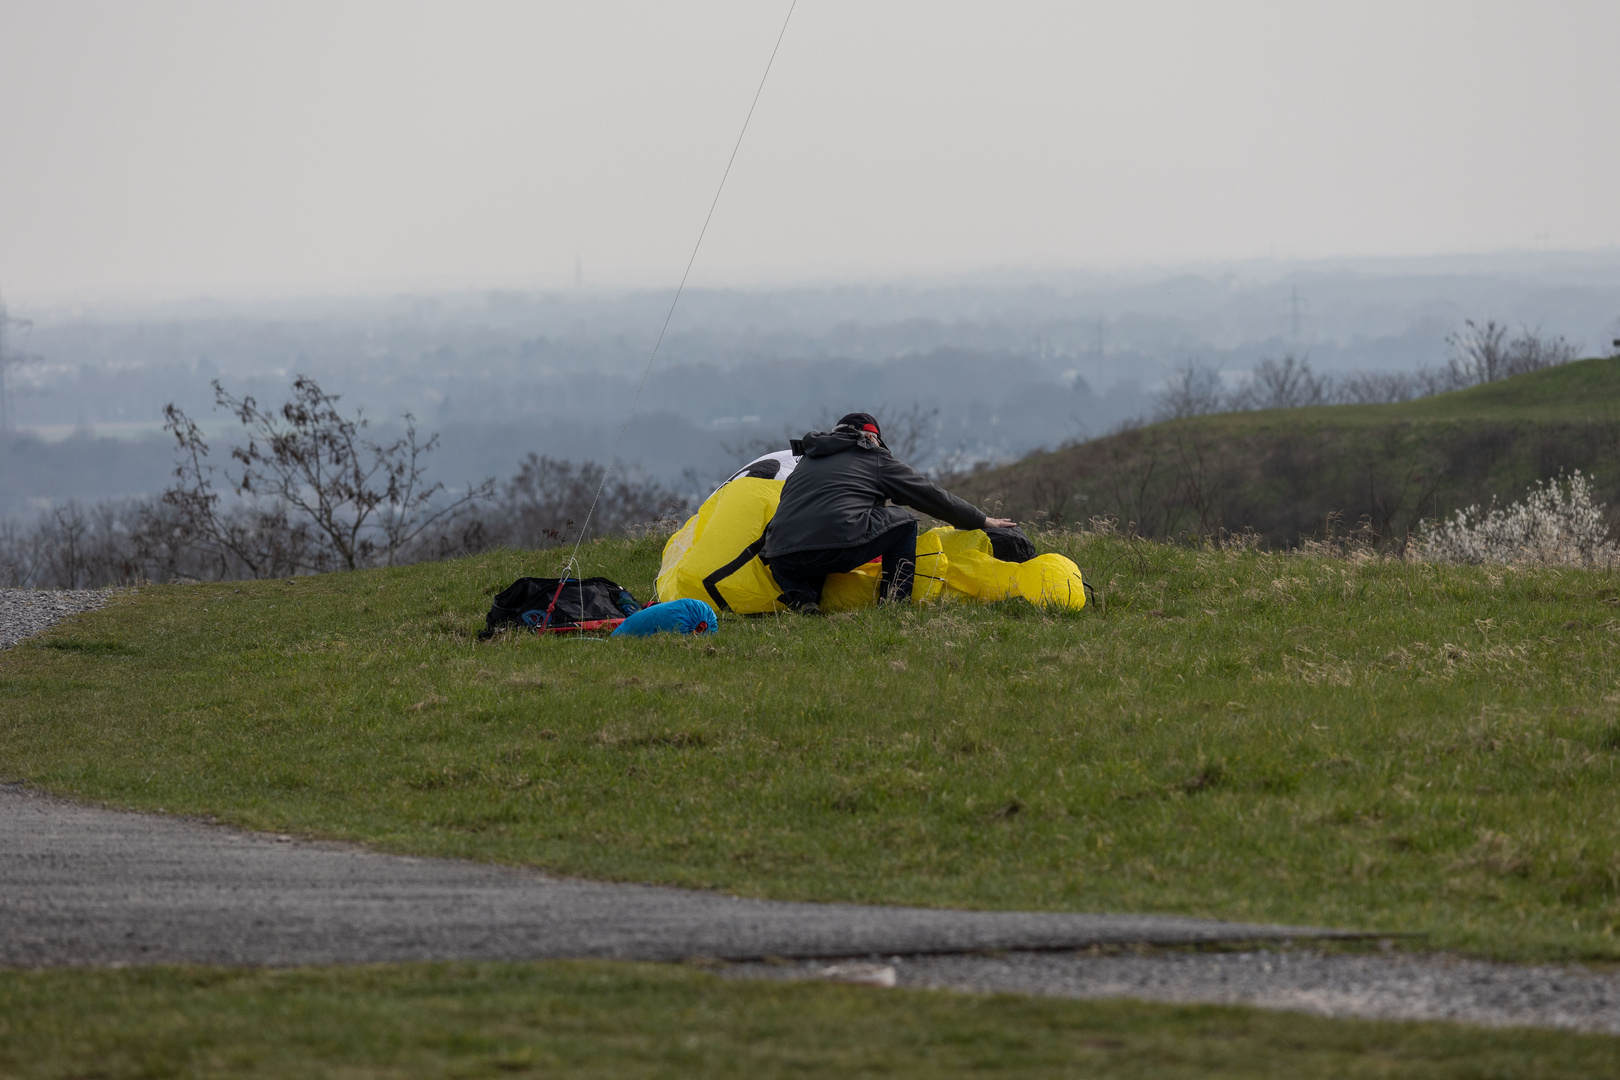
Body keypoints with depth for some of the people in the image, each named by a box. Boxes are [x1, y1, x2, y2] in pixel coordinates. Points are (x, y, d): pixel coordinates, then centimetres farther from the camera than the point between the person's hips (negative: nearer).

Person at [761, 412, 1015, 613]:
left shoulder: (807, 461, 32)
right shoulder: (876, 459, 19)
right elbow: (932, 497, 24)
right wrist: (982, 520, 36)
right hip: (838, 549, -4)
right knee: (902, 522, 20)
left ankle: (800, 597, 8)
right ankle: (895, 600, 14)